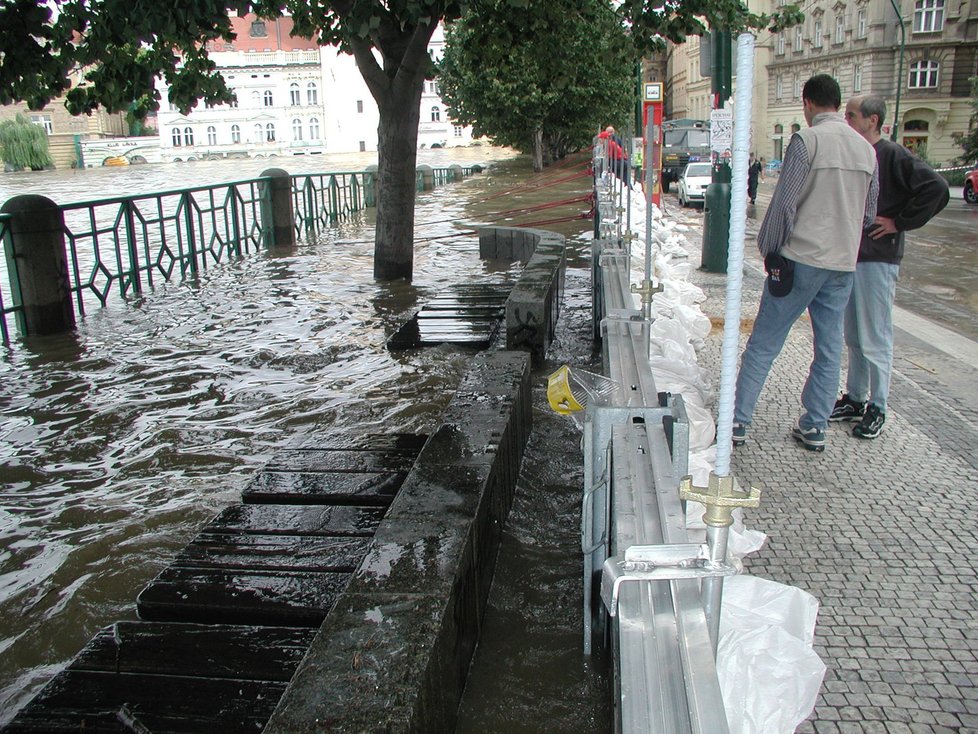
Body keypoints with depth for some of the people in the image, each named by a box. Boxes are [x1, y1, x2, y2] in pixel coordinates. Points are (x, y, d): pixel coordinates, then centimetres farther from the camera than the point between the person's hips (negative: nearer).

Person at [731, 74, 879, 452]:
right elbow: (869, 212, 15)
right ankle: (815, 427, 18)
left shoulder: (807, 140, -10)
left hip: (801, 257, -6)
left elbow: (784, 202, -11)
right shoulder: (867, 149, 10)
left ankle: (738, 421, 2)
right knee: (829, 347, 11)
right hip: (844, 263, 6)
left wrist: (768, 248, 0)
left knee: (763, 343, 1)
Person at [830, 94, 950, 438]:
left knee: (875, 338, 1)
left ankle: (877, 408, 13)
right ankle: (855, 398, 26)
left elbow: (937, 189, -19)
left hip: (878, 259, -7)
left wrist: (899, 222, -14)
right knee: (853, 336, 14)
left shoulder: (893, 155, -11)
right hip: (848, 256, 7)